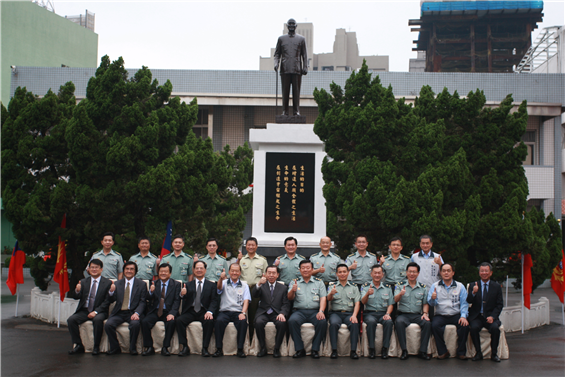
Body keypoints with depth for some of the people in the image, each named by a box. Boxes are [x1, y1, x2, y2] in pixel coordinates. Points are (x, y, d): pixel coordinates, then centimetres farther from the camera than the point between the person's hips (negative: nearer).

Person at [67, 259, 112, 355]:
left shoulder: (107, 283, 2)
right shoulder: (83, 282, 13)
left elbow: (107, 301, -5)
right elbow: (75, 297, 6)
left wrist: (96, 312, -18)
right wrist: (77, 291, -19)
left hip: (99, 312, -4)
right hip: (84, 311, 4)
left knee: (98, 320, -36)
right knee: (70, 320, -22)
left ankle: (96, 347, -23)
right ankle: (78, 345, -13)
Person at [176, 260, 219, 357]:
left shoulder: (211, 285, 14)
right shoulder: (188, 285, 16)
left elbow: (214, 301, 2)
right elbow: (184, 300, 2)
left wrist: (210, 312, -18)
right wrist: (182, 295, -24)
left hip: (204, 312, -1)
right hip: (190, 312, 1)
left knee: (209, 321, -33)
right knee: (179, 320, -27)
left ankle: (205, 348, -24)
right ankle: (185, 347, -20)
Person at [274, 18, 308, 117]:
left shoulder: (301, 39, 12)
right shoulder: (281, 39, 14)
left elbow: (304, 54, 10)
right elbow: (277, 53, 14)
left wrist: (305, 67, 0)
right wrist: (276, 63, -4)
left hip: (297, 69, 0)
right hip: (285, 69, 0)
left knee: (296, 91, -2)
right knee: (285, 91, -1)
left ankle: (296, 111, 1)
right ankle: (285, 111, 1)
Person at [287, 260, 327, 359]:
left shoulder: (319, 282, 15)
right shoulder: (294, 282, 15)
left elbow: (323, 298, 5)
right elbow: (290, 298, 3)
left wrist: (321, 311, -13)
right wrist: (293, 290, -20)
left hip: (314, 311, 0)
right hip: (299, 311, 0)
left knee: (322, 322, -31)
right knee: (292, 321, -32)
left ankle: (315, 350, -18)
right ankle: (299, 350, -21)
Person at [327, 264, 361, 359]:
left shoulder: (354, 287, 16)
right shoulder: (332, 286, 14)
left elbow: (357, 303, 7)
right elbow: (329, 299, -5)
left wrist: (354, 315, -12)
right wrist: (331, 293, -31)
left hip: (349, 313, 1)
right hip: (335, 313, -1)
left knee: (354, 324, -32)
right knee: (334, 323, -34)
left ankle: (353, 351, -27)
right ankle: (334, 350, -28)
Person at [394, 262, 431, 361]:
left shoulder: (423, 287, 13)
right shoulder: (400, 285, 6)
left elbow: (425, 303, 14)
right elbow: (396, 300, -8)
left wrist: (425, 313, -6)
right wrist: (400, 294, -31)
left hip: (417, 315, 2)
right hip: (403, 314, -2)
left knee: (427, 323, -28)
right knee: (399, 322, -35)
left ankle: (423, 351, -21)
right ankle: (404, 350, -27)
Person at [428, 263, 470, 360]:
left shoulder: (460, 286, 11)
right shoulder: (435, 286, 10)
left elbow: (464, 303, 4)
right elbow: (431, 303, 1)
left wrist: (463, 316, -13)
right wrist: (433, 298, -23)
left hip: (456, 315, 0)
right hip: (440, 315, 0)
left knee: (465, 325, -29)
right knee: (434, 325, -32)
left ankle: (461, 352, -12)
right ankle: (443, 352, -18)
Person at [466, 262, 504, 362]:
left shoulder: (496, 286, 8)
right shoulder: (473, 285, 8)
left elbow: (500, 305, 4)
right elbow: (469, 301, -6)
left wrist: (492, 316, -12)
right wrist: (473, 293, -27)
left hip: (490, 317, 0)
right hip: (476, 316, 0)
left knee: (495, 328, -31)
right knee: (474, 327, -31)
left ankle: (494, 353, -12)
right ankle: (478, 352, -12)